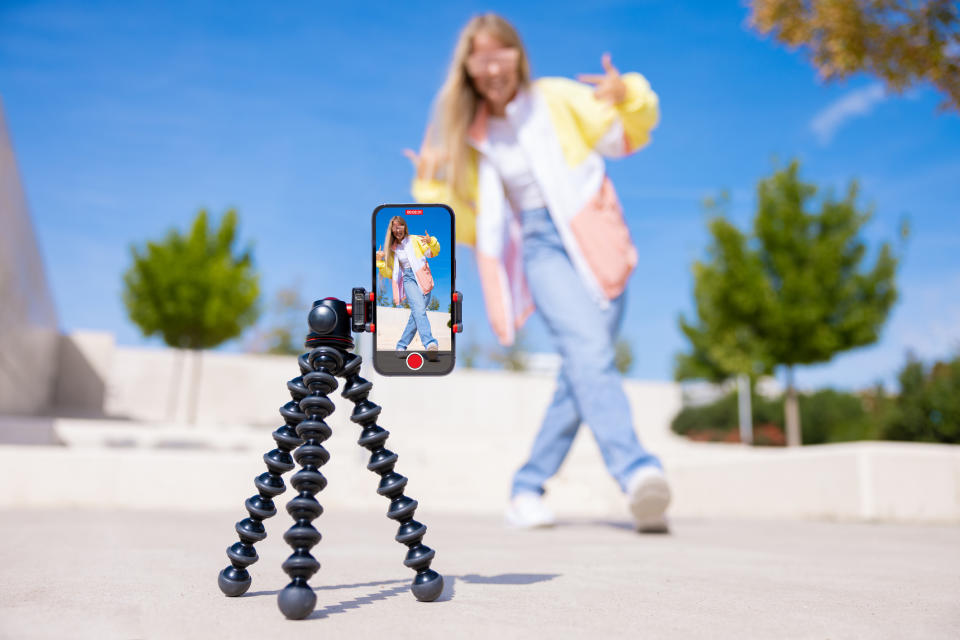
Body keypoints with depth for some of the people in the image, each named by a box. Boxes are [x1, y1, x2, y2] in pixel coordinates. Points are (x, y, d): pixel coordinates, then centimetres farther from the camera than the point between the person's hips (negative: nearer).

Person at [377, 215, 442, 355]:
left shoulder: (415, 240, 11)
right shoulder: (391, 249, 17)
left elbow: (433, 253, 7)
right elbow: (389, 273, 20)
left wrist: (431, 242, -14)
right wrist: (379, 262, 3)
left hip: (423, 278, 1)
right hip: (408, 279, -1)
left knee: (417, 314, -4)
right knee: (419, 309, -25)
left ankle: (401, 345, 11)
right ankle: (430, 343, -42)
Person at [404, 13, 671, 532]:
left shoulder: (558, 99, 8)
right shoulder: (472, 139, 14)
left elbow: (630, 135, 6)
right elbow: (473, 225, 18)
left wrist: (627, 96, -14)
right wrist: (431, 190, 2)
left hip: (592, 240, 0)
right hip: (540, 246, 0)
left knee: (582, 369, -5)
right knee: (588, 349, -25)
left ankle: (529, 488, 7)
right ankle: (637, 471, -37)